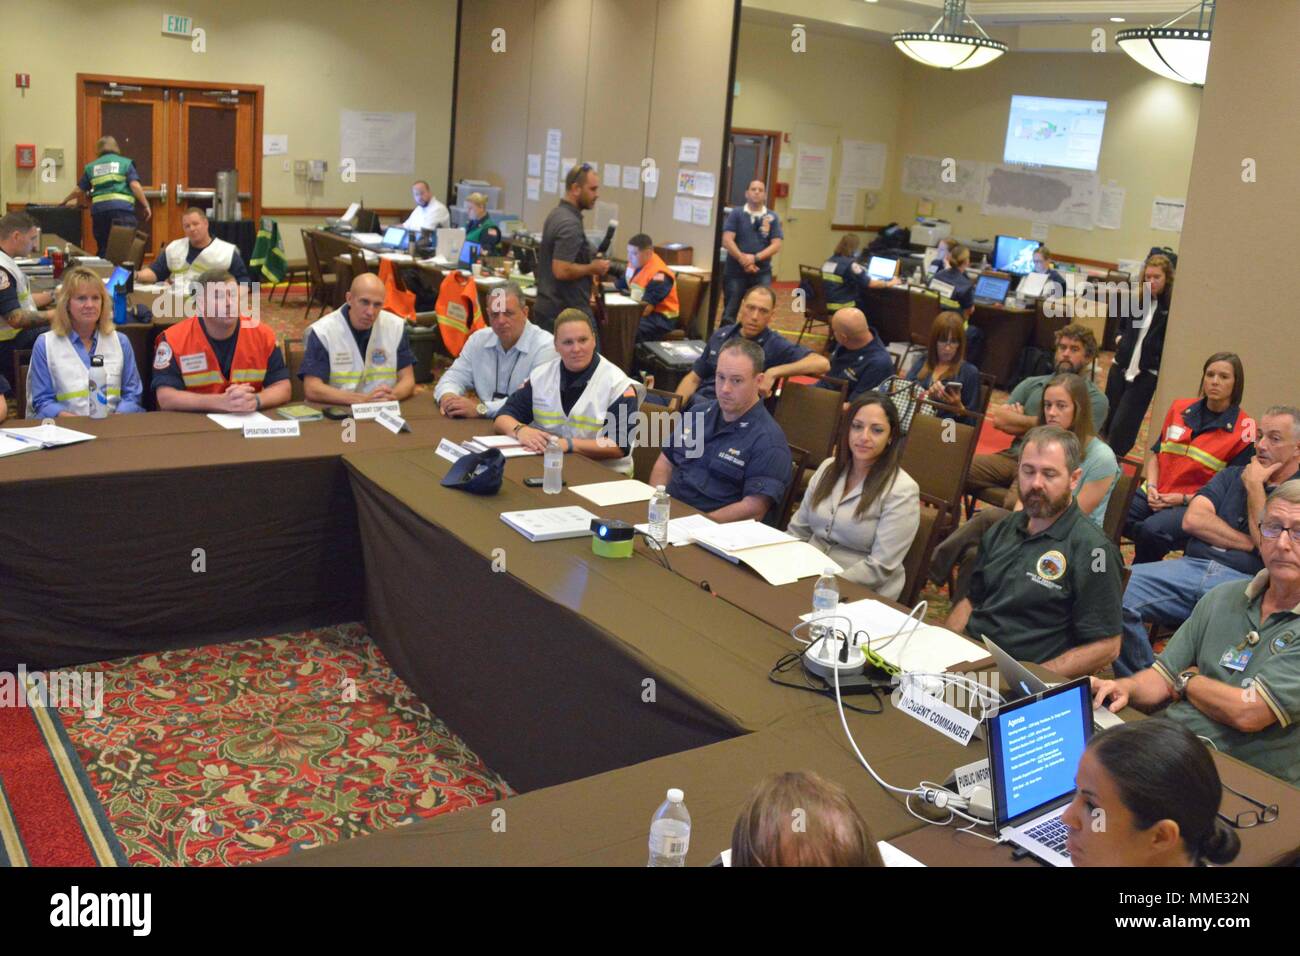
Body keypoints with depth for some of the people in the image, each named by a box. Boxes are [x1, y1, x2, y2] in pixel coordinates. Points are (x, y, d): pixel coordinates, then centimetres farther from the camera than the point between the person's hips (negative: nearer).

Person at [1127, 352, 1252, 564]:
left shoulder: (1244, 430, -4)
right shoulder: (1179, 408, 12)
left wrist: (1184, 498, -12)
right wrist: (1151, 486, 1)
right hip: (1156, 495, 5)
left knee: (1152, 530, -34)